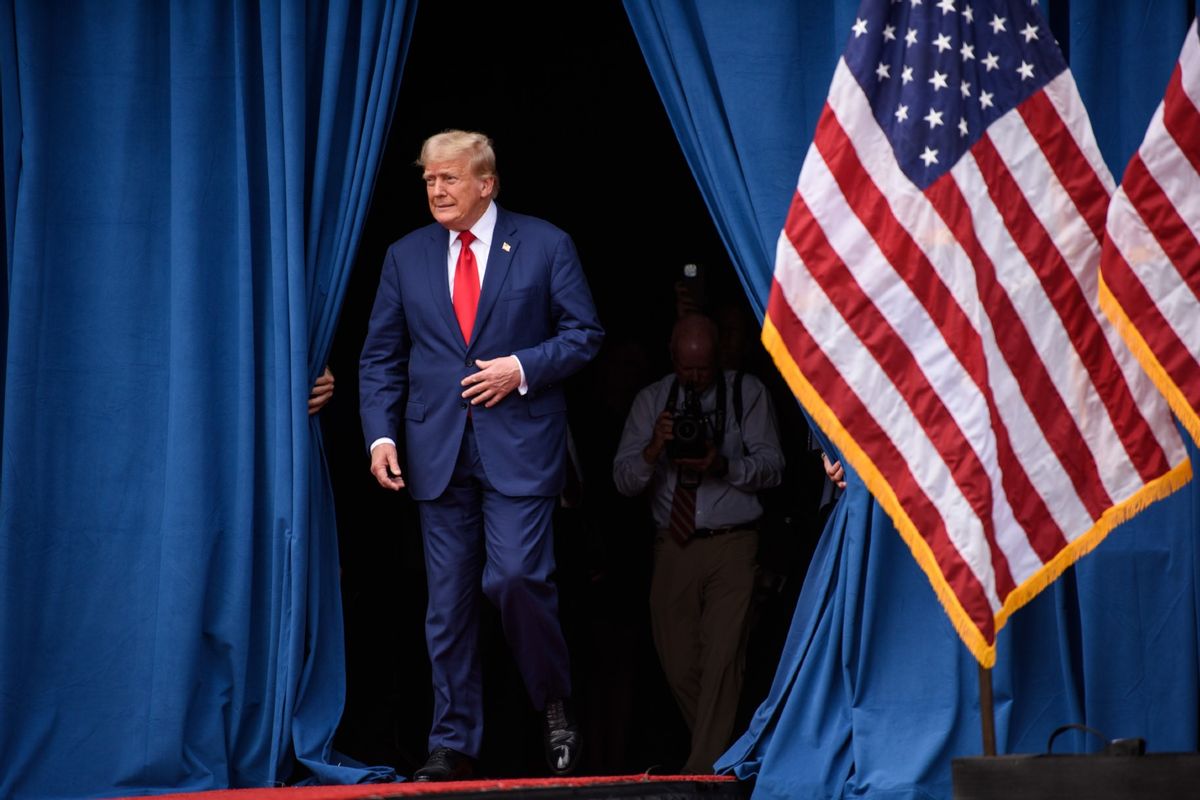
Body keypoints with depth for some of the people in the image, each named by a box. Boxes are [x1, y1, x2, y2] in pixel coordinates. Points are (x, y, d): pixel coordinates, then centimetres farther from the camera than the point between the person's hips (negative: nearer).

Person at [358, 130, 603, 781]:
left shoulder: (545, 246, 3)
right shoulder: (406, 257, 11)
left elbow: (584, 332, 2)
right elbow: (380, 358, 10)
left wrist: (522, 367, -13)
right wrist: (381, 435, -2)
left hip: (518, 446, -3)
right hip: (438, 452, 3)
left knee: (516, 576, -16)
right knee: (448, 602, 4)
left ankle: (555, 703, 9)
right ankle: (452, 744, 10)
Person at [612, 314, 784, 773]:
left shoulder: (747, 393, 5)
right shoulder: (652, 400, 11)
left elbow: (772, 466, -1)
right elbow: (623, 480, 6)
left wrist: (724, 465, -20)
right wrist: (653, 450, -15)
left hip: (732, 546, -3)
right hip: (674, 546, 3)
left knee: (722, 658, -14)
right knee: (678, 663, 3)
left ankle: (703, 773, -16)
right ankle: (719, 752, 20)